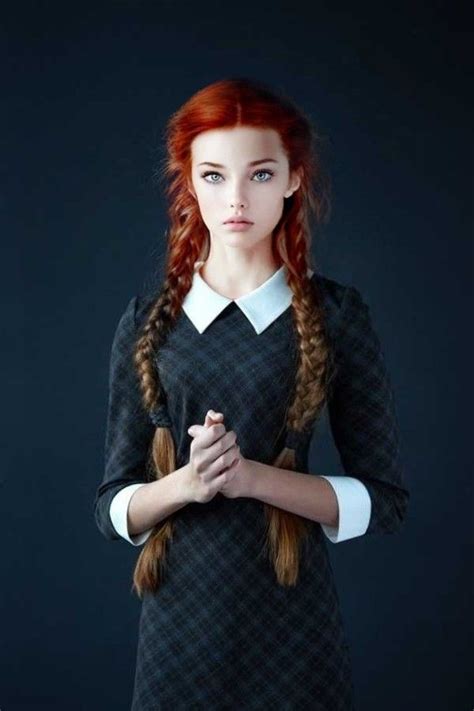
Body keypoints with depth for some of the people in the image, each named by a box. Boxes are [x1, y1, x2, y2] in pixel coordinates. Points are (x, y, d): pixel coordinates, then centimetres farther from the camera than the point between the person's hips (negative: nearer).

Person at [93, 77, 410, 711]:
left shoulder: (337, 314, -4)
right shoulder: (149, 321, 0)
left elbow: (385, 499, -5)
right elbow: (112, 507, 1)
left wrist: (254, 476, -19)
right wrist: (186, 484, -19)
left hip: (295, 616, -1)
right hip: (180, 617, 1)